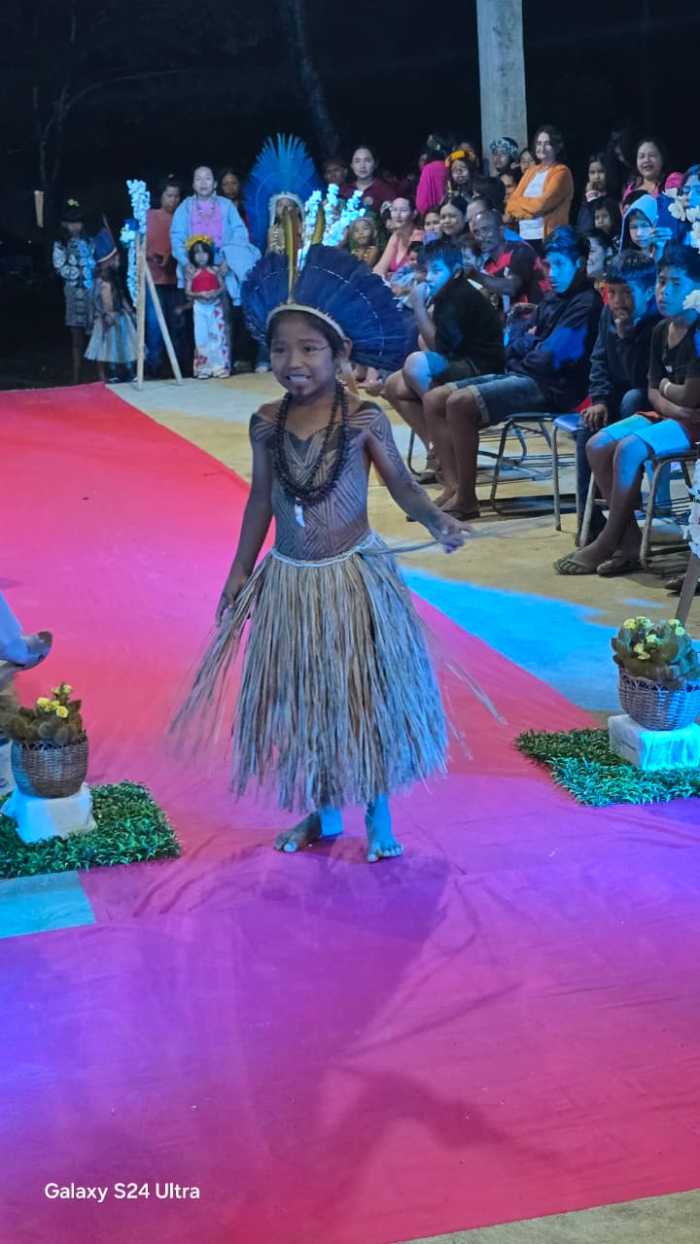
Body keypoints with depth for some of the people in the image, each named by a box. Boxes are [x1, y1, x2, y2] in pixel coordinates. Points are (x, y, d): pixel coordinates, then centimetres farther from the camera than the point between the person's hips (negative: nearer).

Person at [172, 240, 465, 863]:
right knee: (304, 698, 13)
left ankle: (379, 816, 22)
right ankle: (324, 813, 30)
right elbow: (261, 500, 7)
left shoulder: (363, 419, -12)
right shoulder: (267, 422, -2)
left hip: (355, 577, -4)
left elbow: (402, 484, -8)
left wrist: (436, 520, -27)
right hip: (289, 580, 4)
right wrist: (240, 571, 10)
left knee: (366, 691, 5)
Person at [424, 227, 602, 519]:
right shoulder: (553, 299, 19)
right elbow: (515, 348, 22)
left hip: (550, 387, -10)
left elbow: (551, 358, -17)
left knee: (459, 404, -27)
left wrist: (521, 358, 1)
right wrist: (525, 339, 0)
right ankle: (453, 488, -8)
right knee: (434, 401, -1)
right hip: (519, 375, 10)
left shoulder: (585, 304, -9)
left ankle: (466, 499, -19)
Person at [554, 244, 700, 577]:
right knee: (598, 445, -6)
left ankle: (607, 543, -16)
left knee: (630, 447, -28)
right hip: (670, 416, 9)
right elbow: (654, 393, 8)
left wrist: (666, 387, -3)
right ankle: (630, 540, -9)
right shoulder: (661, 331, 8)